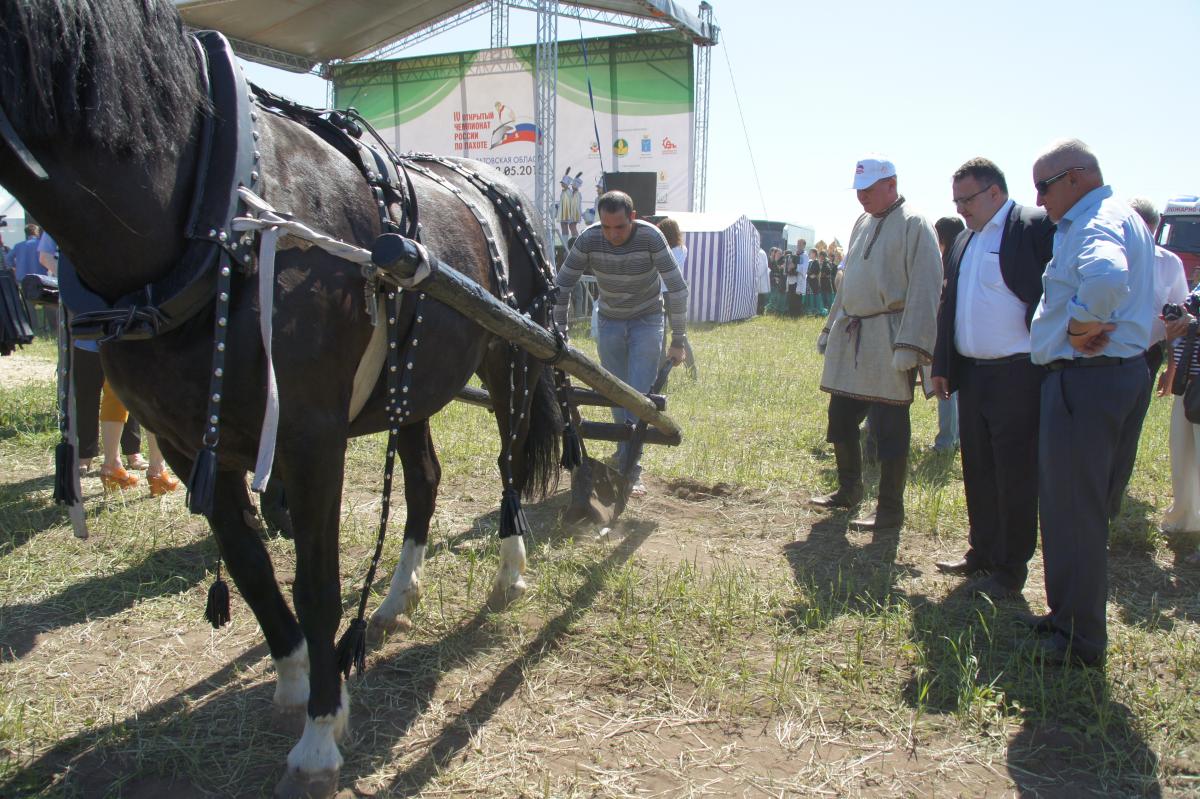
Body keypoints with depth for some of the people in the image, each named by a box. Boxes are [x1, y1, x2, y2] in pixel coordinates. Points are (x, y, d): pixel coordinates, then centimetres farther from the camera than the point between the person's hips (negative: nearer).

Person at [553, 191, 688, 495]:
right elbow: (561, 287, -12)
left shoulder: (650, 237, -26)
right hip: (610, 321, 3)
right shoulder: (589, 239, -20)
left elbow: (677, 289, -23)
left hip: (647, 321, -3)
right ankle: (627, 454, 24)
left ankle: (630, 469, -9)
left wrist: (678, 341, -21)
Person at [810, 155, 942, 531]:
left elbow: (924, 288, -16)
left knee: (890, 427, -1)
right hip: (851, 337, 8)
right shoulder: (863, 223, 16)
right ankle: (848, 489, 33)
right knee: (840, 417, 14)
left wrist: (910, 345, -22)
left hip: (888, 341, -8)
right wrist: (830, 327, 22)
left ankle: (890, 510, 9)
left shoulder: (913, 224, -9)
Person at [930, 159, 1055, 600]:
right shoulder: (964, 240, 15)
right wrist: (942, 366, 14)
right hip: (971, 376, 8)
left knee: (1015, 476, 2)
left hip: (1017, 377, -7)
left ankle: (1010, 571, 13)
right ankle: (982, 553, 30)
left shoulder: (1036, 226, -8)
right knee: (977, 472, 16)